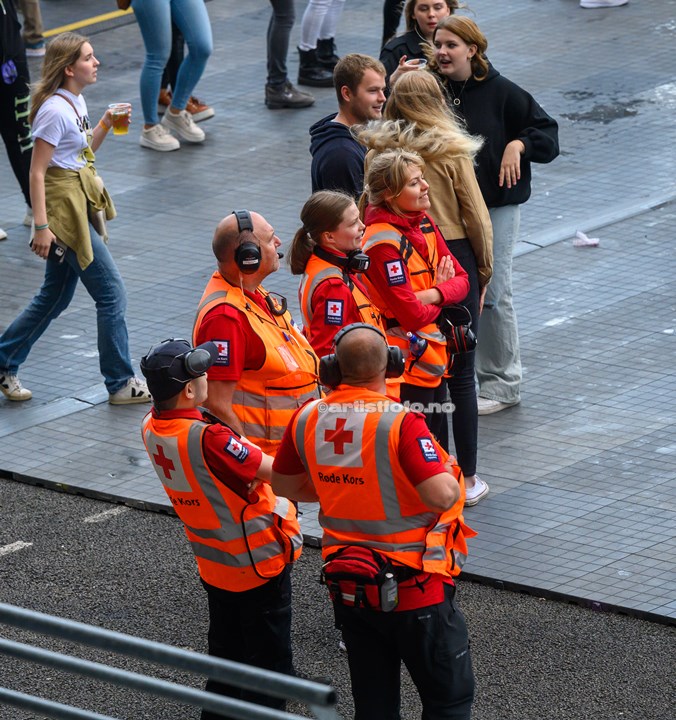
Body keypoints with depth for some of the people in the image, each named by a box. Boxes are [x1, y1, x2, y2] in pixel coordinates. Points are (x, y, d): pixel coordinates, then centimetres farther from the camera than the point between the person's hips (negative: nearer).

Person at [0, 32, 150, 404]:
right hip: (64, 209, -10)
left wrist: (105, 125, 5)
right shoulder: (54, 111, -19)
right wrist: (41, 225, -23)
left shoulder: (76, 102, 8)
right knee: (112, 293, -5)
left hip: (81, 206, 10)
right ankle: (120, 383, 5)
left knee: (55, 297, 16)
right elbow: (36, 172, -20)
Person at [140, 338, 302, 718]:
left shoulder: (152, 427, -9)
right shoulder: (207, 438, -33)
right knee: (269, 660, 5)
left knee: (227, 654, 24)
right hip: (261, 562, -8)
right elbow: (276, 471, -26)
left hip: (215, 566, 8)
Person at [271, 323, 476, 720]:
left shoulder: (308, 419, -5)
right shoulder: (400, 423, -23)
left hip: (349, 592, 5)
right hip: (415, 590, -5)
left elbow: (284, 485, 10)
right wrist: (451, 472, -6)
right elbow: (442, 495, -28)